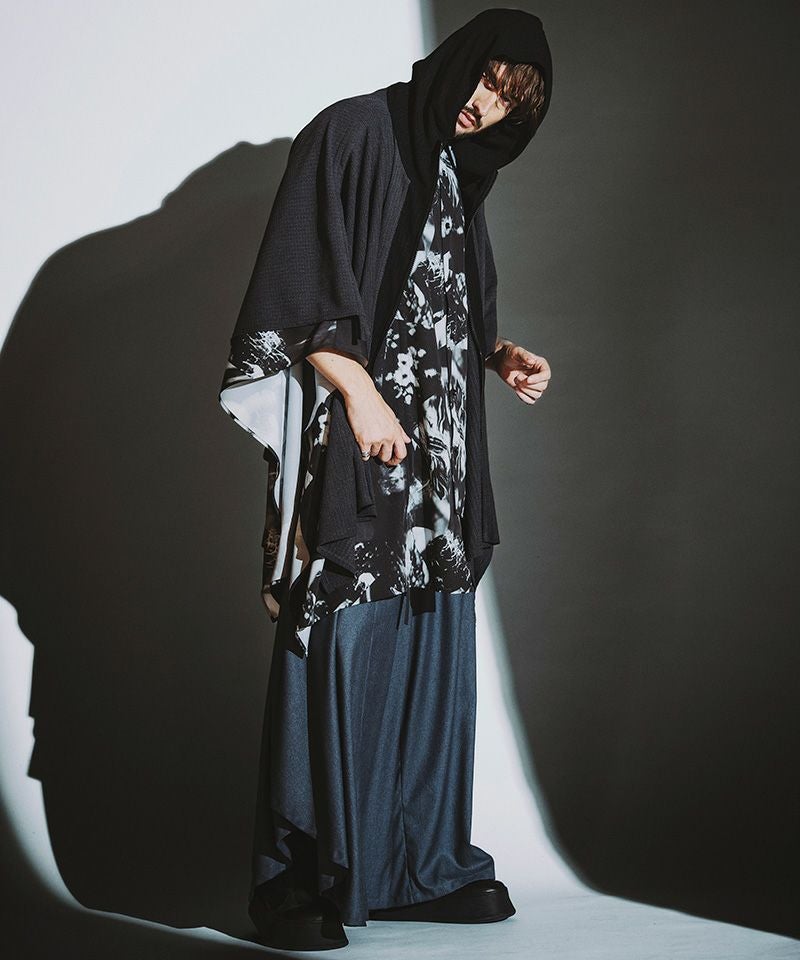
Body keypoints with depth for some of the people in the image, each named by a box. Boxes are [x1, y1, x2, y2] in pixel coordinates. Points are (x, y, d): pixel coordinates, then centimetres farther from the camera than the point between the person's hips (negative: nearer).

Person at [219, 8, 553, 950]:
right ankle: (298, 881, 3)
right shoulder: (351, 133, -4)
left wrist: (499, 353, 8)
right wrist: (359, 393, -17)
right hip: (353, 450, -8)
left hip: (440, 457, 8)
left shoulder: (459, 175, 19)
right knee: (336, 650, -6)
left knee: (431, 651, 8)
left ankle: (419, 864, 17)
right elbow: (298, 288, -11)